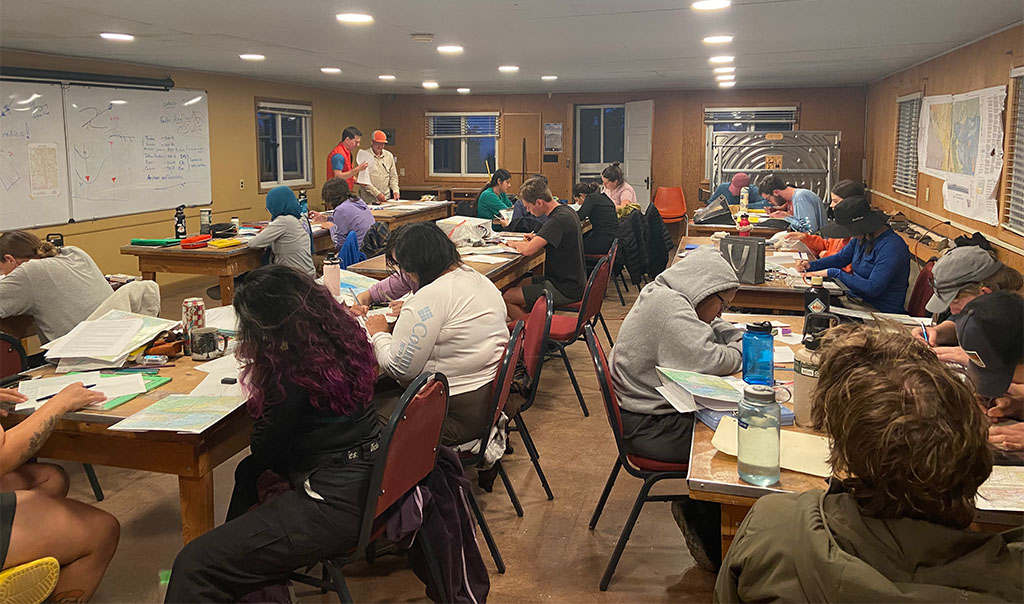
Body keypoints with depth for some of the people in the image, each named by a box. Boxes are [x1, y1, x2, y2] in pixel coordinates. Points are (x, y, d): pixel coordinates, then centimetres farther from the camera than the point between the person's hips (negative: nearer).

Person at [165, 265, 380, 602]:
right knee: (247, 472, 35)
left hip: (335, 503, -11)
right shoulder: (343, 335, 4)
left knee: (194, 565, -11)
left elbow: (263, 450, -7)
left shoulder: (294, 372, -22)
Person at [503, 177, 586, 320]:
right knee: (518, 285, 20)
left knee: (506, 298, -9)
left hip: (565, 290, -10)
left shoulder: (558, 220, -24)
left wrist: (514, 244, -8)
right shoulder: (567, 210, 6)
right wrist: (536, 238, 7)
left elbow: (528, 250, -30)